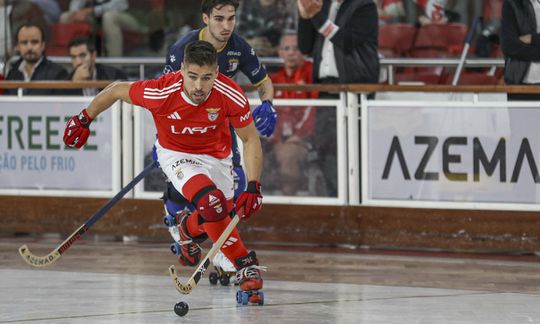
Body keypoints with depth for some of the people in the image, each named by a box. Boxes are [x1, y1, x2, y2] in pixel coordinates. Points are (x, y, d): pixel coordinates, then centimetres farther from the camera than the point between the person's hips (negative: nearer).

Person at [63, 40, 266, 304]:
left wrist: (253, 186, -21)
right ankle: (246, 266, -13)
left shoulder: (230, 96, -26)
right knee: (212, 202, -27)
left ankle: (189, 229, 41)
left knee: (217, 220, 5)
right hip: (177, 155, -3)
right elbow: (117, 90, -12)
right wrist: (84, 119, 0)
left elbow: (251, 139, -12)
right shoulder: (161, 92, -31)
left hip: (216, 157, 3)